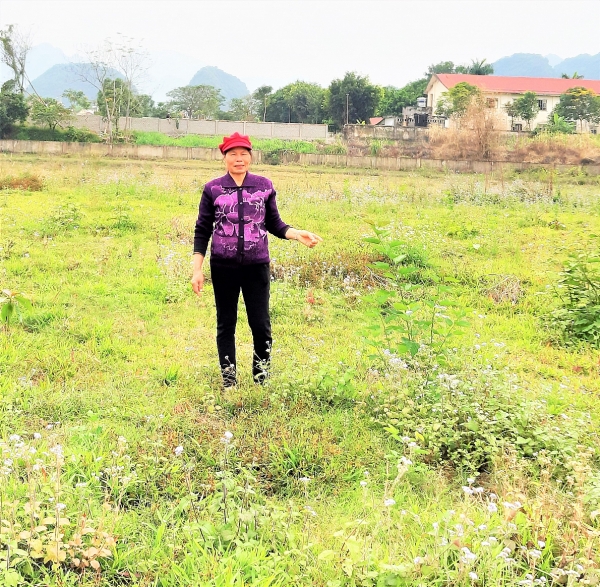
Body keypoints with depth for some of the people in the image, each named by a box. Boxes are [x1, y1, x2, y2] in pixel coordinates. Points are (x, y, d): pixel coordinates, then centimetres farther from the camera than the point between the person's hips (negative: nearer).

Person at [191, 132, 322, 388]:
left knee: (261, 324, 3)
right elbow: (202, 231, 2)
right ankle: (229, 381, 21)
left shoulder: (264, 186, 2)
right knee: (226, 324, 10)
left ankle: (263, 377, 19)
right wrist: (197, 269, -3)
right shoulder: (213, 189, -2)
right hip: (223, 267, 0)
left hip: (257, 266, 0)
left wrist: (296, 234, -10)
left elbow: (274, 223, 9)